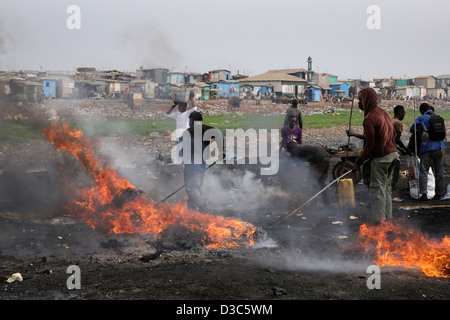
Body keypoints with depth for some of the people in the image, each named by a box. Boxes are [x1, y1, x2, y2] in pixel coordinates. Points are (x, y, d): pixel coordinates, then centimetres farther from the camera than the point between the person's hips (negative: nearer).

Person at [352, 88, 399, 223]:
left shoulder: (369, 119, -18)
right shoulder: (384, 113, 10)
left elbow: (370, 145, -18)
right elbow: (393, 134, 15)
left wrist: (358, 163, -12)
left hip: (380, 158, -9)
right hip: (392, 154, 9)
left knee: (376, 190, -3)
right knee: (386, 188, 17)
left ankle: (379, 222, -2)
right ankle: (388, 219, 23)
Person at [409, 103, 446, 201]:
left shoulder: (421, 118, 0)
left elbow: (412, 130, 2)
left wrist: (419, 130, 21)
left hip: (427, 149, -4)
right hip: (440, 148, 4)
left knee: (423, 171, -2)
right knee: (439, 172, 10)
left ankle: (423, 193, -13)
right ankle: (439, 193, 14)